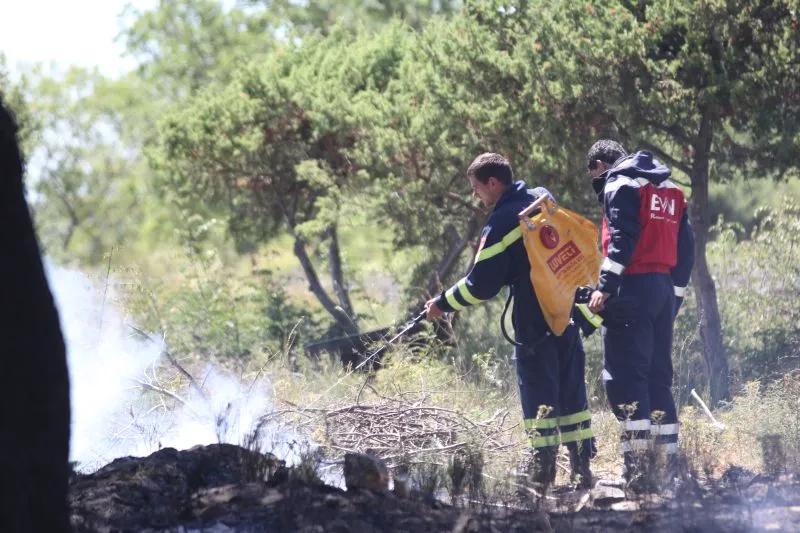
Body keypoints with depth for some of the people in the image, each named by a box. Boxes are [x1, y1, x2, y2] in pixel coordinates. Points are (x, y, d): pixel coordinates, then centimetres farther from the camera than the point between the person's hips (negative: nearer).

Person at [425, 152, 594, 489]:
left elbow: (481, 285, -13)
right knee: (572, 392, 10)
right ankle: (581, 466, 10)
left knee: (538, 396, -1)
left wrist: (442, 304, -2)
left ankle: (542, 470, -2)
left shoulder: (502, 221, -13)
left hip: (534, 322, -7)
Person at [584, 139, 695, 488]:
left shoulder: (620, 185, -3)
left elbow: (622, 239, -16)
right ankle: (668, 464, 10)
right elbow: (686, 247, 19)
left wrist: (604, 287, -19)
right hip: (665, 289, 8)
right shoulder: (670, 190, 21)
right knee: (658, 377, 12)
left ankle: (636, 465, -18)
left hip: (633, 289, -8)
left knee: (624, 375, -10)